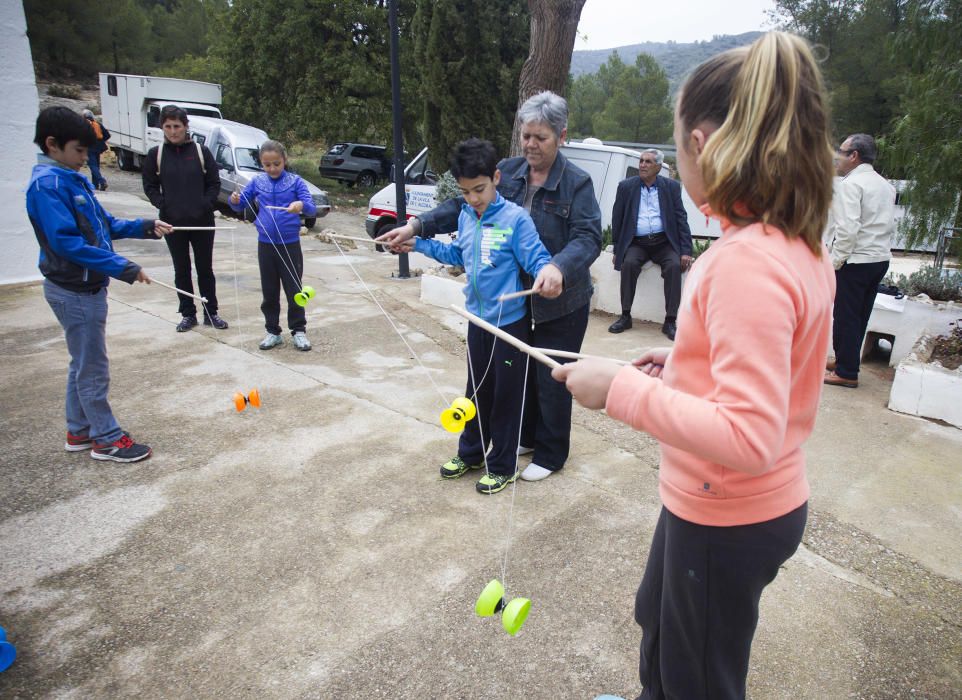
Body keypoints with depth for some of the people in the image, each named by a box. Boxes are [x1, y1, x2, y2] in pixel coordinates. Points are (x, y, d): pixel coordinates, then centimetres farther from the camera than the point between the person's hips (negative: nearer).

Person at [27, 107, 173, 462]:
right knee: (93, 368, 0)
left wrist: (145, 227, 1)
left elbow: (105, 224, 14)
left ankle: (79, 431, 30)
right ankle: (107, 439, 12)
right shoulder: (47, 184, -18)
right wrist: (123, 268, -27)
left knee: (83, 364, 17)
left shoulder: (74, 179, 10)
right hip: (74, 291, -9)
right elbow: (65, 241, -25)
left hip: (86, 287, 9)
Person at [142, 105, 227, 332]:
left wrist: (205, 205, -10)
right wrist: (164, 206, -9)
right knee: (181, 270, 9)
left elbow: (214, 183, 2)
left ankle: (211, 313, 18)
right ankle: (188, 314, 19)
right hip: (172, 222, 1)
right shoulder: (156, 154, 1)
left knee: (205, 268, 8)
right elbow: (150, 186, 6)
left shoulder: (201, 151, -1)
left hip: (202, 221, -1)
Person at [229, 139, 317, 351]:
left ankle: (299, 331, 15)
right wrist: (235, 200, -13)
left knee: (294, 290, 3)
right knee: (269, 292, 10)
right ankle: (273, 331, 21)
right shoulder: (257, 181, 3)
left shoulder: (295, 181, -5)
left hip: (290, 244, -3)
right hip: (266, 244, 3)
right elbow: (241, 205, 10)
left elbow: (312, 208, -14)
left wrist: (301, 205, -36)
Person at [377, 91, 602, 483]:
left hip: (561, 303, -5)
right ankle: (526, 437, 41)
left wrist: (559, 267, -43)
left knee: (551, 378, 6)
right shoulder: (506, 172, 0)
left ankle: (550, 454, 26)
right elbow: (463, 206, 2)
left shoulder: (577, 183, -13)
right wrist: (418, 226, -10)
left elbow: (588, 237, -23)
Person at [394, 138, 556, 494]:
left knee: (505, 394, 7)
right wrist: (418, 244, 16)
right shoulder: (466, 216, 3)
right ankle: (471, 452, 37)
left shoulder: (515, 218, -18)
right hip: (478, 318, 6)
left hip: (510, 321, -6)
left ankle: (502, 465, 23)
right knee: (477, 388, 19)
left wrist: (546, 269, -43)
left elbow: (537, 258, -20)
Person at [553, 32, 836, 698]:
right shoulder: (800, 244, -1)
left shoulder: (748, 263, -31)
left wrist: (622, 388, -29)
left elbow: (750, 439, -34)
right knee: (657, 614, 34)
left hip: (727, 521, -9)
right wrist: (689, 363, 6)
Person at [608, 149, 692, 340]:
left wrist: (686, 251, -7)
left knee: (675, 265, -28)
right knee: (629, 263, -30)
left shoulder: (671, 187, 7)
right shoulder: (626, 186, 7)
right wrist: (617, 250, 3)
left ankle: (670, 321, -22)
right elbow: (617, 219, 9)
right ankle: (625, 316, -18)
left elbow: (681, 219, 3)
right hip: (637, 243, 0)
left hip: (664, 243, 0)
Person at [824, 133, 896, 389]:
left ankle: (846, 373, 4)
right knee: (860, 316, 15)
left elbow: (848, 228, -21)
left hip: (856, 260, -9)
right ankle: (845, 361, 26)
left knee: (846, 317, -2)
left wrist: (835, 261, -16)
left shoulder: (851, 184, -13)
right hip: (881, 258, 9)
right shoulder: (885, 185, 14)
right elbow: (890, 225, 17)